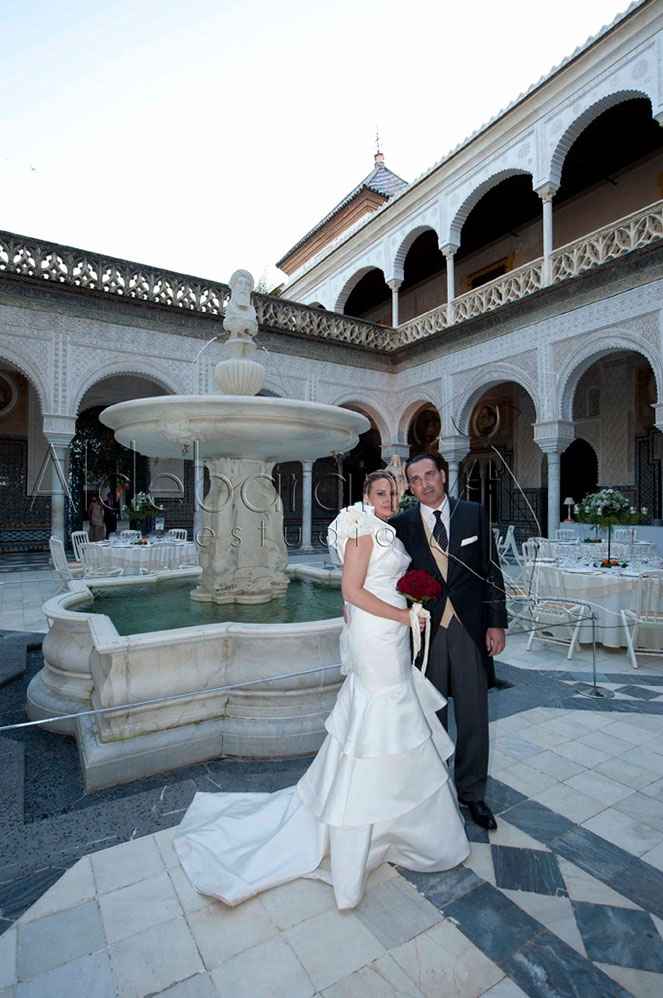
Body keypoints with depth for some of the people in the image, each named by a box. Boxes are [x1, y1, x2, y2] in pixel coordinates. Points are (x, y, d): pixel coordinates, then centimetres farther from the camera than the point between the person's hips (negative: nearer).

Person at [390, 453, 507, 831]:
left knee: (474, 716, 12)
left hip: (470, 629, 1)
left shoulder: (473, 513, 0)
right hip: (426, 630, 0)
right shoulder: (402, 525, -2)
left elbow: (491, 570, 1)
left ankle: (472, 793, 33)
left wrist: (497, 622, -1)